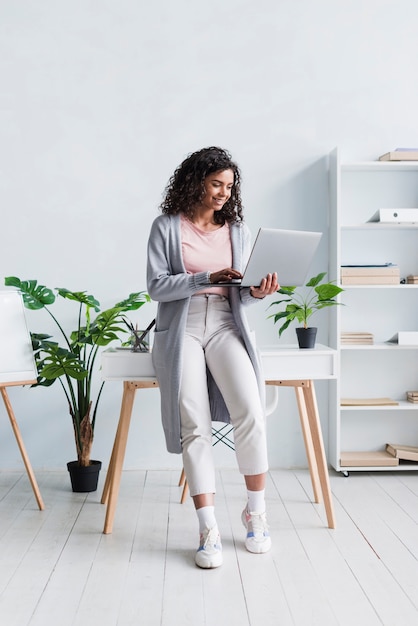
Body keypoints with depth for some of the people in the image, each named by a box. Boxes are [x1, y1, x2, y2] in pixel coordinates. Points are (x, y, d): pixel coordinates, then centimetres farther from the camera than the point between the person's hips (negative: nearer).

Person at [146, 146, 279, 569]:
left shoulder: (237, 230, 14)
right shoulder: (166, 227, 4)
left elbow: (241, 294, 13)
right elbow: (156, 286, -5)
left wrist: (258, 292, -10)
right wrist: (206, 277, -17)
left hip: (225, 325, 2)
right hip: (181, 328, -2)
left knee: (250, 411, -21)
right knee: (195, 425, -17)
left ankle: (255, 510, -3)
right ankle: (208, 529, -10)